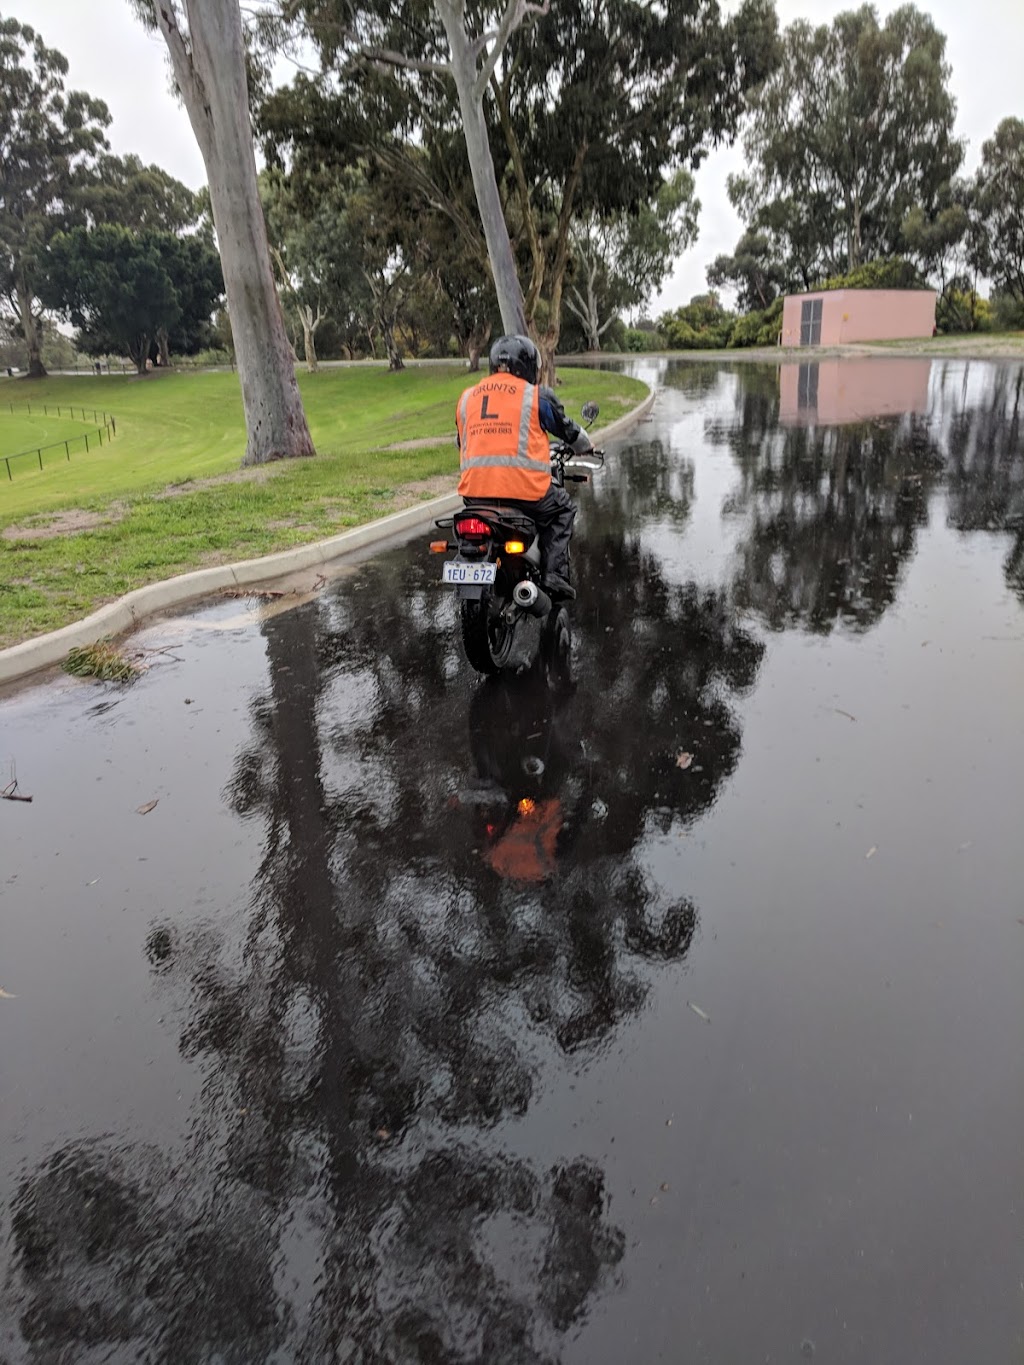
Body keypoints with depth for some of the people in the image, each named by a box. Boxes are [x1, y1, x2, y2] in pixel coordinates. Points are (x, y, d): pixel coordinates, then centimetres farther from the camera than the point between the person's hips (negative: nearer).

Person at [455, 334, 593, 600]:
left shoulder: (466, 397, 17)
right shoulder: (537, 395, 5)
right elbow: (567, 430, 17)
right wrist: (586, 446, 39)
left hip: (474, 492, 4)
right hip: (525, 488, -4)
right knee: (563, 508, 24)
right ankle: (554, 573, 9)